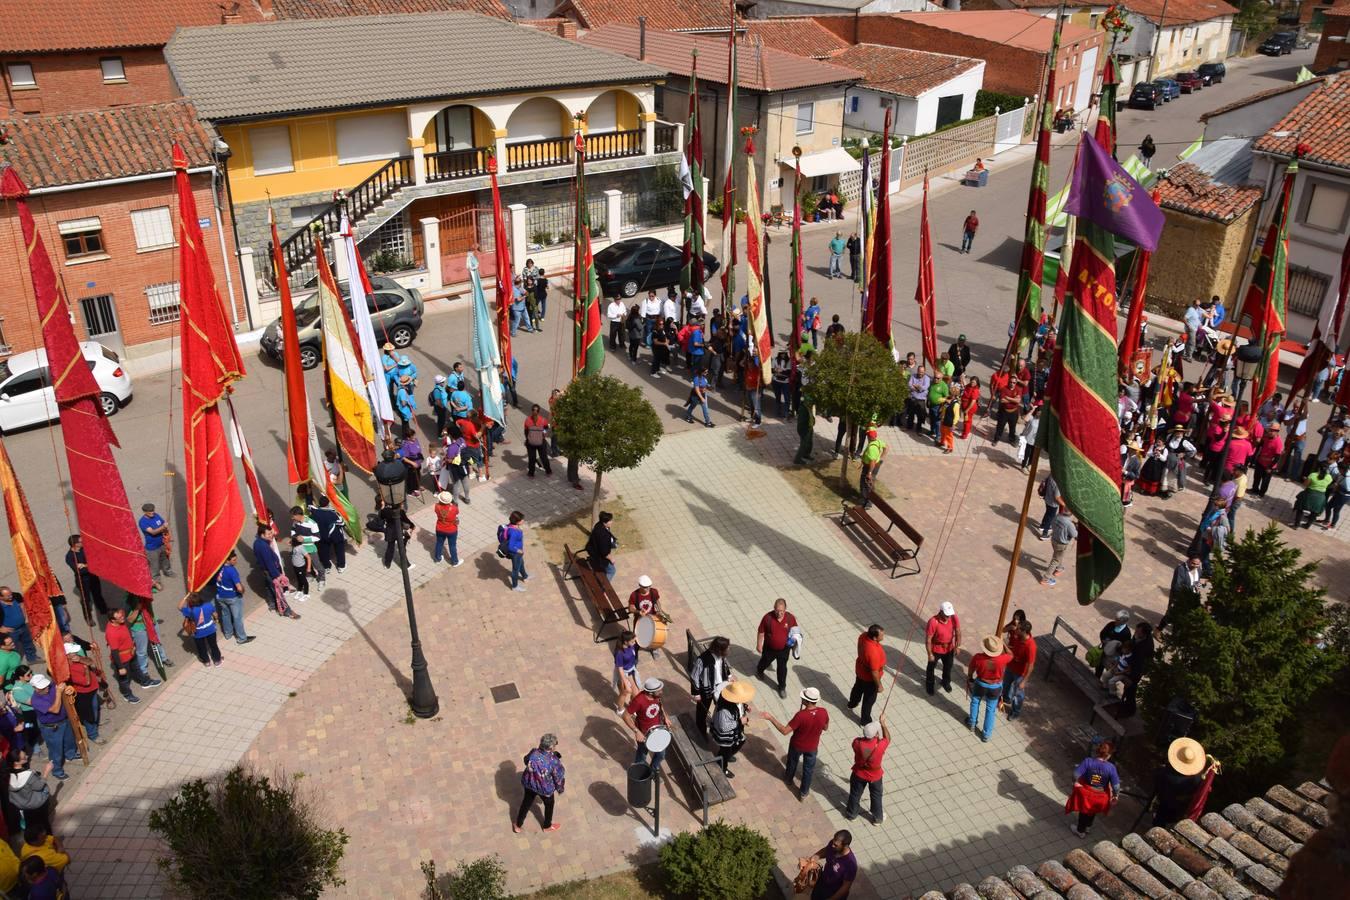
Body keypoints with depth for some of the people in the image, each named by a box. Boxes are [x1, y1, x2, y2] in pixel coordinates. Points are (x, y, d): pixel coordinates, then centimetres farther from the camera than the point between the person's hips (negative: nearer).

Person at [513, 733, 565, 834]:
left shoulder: (533, 754, -25)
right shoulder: (554, 761, -34)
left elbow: (526, 761, -1)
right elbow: (559, 777, -18)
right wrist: (560, 789, 2)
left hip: (529, 784, 3)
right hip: (545, 788, -3)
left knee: (526, 803, 28)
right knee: (549, 805, 28)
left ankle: (518, 826, 47)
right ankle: (547, 826, 51)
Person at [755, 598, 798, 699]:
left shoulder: (790, 618, -20)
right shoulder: (768, 617, -25)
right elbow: (761, 632, -12)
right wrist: (759, 645, -6)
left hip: (784, 649, 0)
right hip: (769, 648, 0)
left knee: (782, 668, 13)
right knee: (765, 662, 26)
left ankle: (782, 687, 36)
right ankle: (759, 670, 60)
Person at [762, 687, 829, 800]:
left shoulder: (801, 715, -37)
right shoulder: (823, 712, -25)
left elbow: (784, 731, -32)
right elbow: (825, 728, -4)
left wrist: (770, 718, -29)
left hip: (797, 745, -2)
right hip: (812, 747, 2)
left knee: (792, 762, 29)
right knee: (808, 769, 25)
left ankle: (789, 778, 57)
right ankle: (803, 793, 41)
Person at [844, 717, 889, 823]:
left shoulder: (857, 743, -32)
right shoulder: (880, 745, -36)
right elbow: (887, 738, -13)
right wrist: (883, 723, -9)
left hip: (859, 774, 1)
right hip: (875, 776, -1)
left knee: (855, 794, 26)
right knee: (876, 796, 26)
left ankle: (851, 814, 49)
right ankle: (878, 818, 47)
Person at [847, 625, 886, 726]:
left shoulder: (863, 636, -22)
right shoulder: (874, 652, -44)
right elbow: (874, 672, -30)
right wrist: (879, 685, -14)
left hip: (860, 669, 7)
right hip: (869, 678, -7)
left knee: (858, 687, 34)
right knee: (869, 699, 18)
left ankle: (852, 703, 61)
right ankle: (866, 721, 39)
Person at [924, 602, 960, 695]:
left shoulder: (954, 618, -21)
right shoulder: (933, 622, -34)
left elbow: (957, 632, -7)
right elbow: (928, 639, -25)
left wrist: (957, 646, -16)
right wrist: (930, 654, -18)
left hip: (949, 648, 4)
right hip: (935, 649, -4)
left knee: (948, 667, 26)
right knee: (931, 667, 20)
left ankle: (946, 682, 55)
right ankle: (930, 684, 47)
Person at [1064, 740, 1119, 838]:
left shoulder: (1088, 761, -25)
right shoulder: (1111, 767, -23)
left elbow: (1076, 774, -26)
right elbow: (1116, 784, -19)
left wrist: (1076, 782, -5)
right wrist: (1116, 796, 0)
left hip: (1086, 793, -1)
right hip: (1101, 796, 1)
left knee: (1084, 811, 26)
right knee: (1093, 811, 32)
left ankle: (1080, 830, 46)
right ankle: (1088, 826, 56)